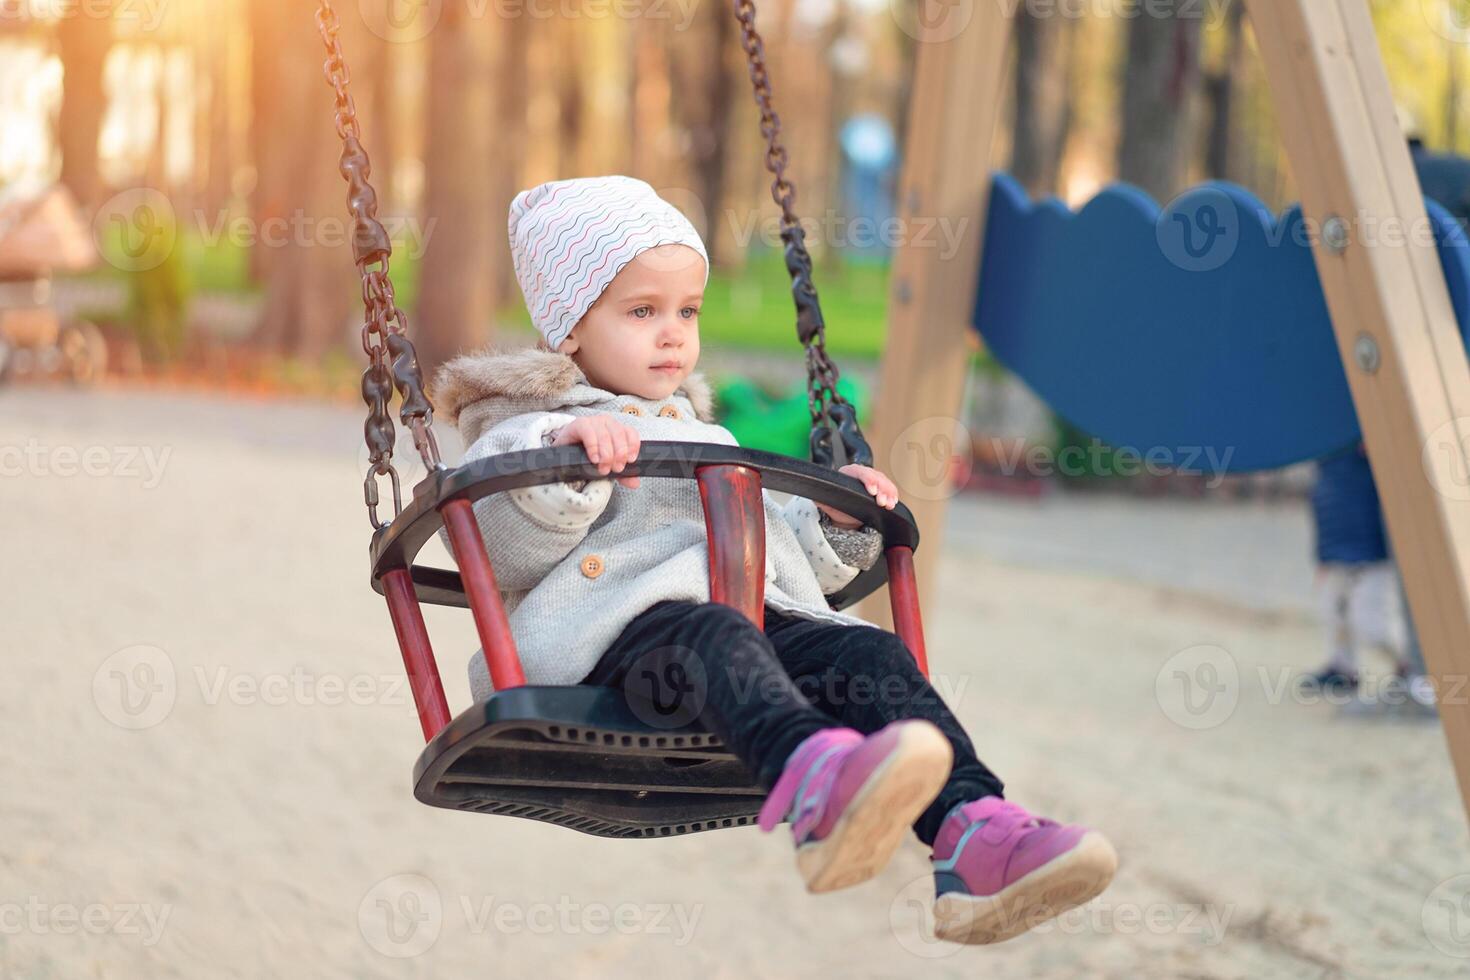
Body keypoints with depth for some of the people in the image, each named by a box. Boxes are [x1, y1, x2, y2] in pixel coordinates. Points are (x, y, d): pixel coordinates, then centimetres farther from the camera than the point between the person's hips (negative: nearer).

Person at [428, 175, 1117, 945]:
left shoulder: (708, 441, 39)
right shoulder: (527, 427, 17)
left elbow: (777, 549, 40)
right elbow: (502, 554, -4)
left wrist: (834, 525, 21)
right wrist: (560, 451, -19)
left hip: (766, 617, 6)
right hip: (617, 626, -6)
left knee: (871, 655, -23)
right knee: (711, 635, -39)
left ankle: (971, 834, -47)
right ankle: (819, 782, -71)